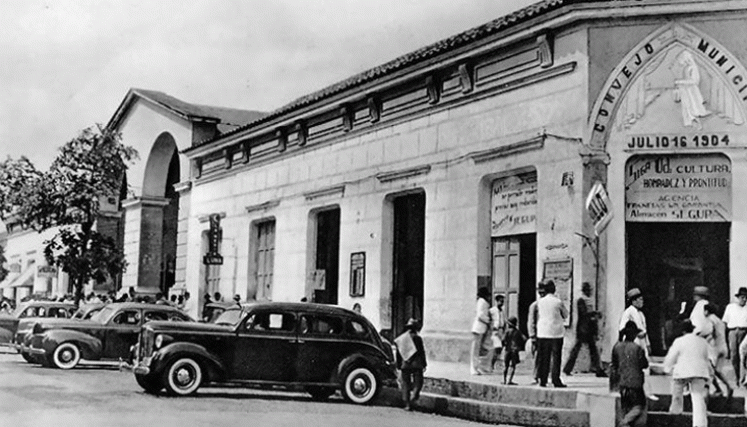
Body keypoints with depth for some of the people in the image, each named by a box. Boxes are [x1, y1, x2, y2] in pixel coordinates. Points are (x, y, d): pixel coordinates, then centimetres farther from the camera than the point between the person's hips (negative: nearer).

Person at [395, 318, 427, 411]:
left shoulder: (400, 339, 8)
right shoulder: (417, 338, -6)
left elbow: (398, 354, 11)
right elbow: (422, 352, -5)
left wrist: (399, 366, 17)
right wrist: (424, 364, 2)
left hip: (405, 365, 3)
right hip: (416, 364, -3)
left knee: (405, 384, 9)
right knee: (418, 383, 5)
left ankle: (407, 404, 7)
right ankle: (413, 397, -19)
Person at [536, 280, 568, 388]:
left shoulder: (540, 302, 1)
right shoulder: (558, 302, -8)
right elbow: (566, 315, 5)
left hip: (542, 333, 3)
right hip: (556, 332, -3)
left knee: (543, 357, 8)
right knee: (556, 357, 1)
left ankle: (543, 380, 9)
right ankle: (556, 380, -2)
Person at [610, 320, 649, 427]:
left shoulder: (617, 347, 0)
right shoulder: (637, 348, -15)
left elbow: (613, 365, 8)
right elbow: (645, 364, -5)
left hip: (622, 382, 5)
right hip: (635, 381, -5)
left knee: (626, 407, 15)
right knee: (640, 406, 5)